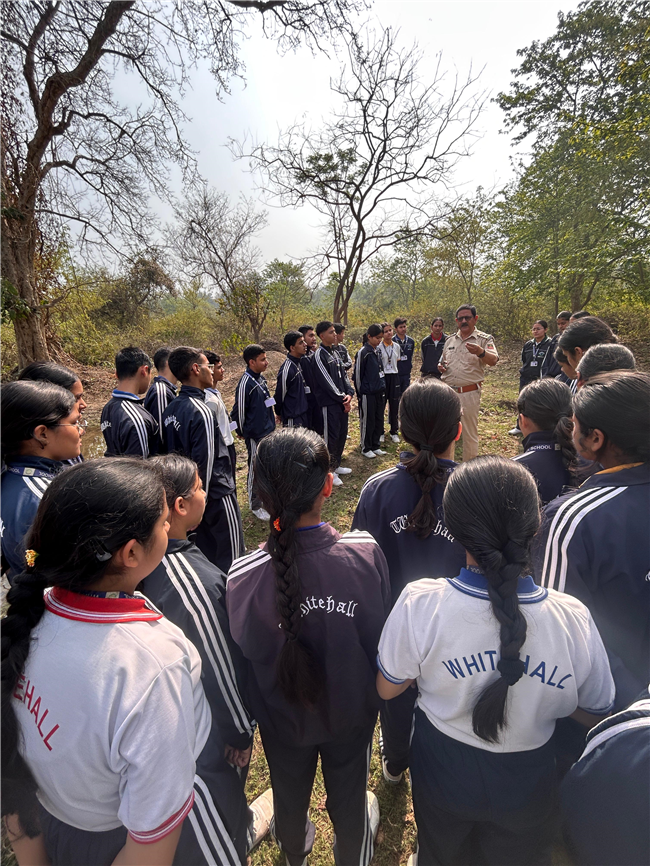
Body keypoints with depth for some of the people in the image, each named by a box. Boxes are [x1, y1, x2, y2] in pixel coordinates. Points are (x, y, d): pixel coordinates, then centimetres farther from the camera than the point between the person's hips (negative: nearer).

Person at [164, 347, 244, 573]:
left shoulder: (171, 409, 3)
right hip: (217, 494, -8)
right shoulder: (203, 410, -22)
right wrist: (202, 499, -12)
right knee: (229, 561, 7)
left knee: (203, 557, 21)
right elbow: (205, 461, -23)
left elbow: (174, 451, 7)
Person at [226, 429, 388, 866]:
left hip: (283, 715, 1)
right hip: (352, 707, 0)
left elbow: (245, 653, -15)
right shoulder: (367, 552, -30)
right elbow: (382, 634, -14)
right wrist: (374, 688, 7)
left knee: (289, 793, 33)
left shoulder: (243, 576, -32)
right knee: (348, 792, 31)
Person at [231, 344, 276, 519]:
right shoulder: (246, 384, -21)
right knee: (256, 470, 5)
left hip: (269, 431, 8)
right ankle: (255, 505, 21)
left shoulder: (261, 378, 6)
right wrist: (242, 432, -3)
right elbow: (239, 412, -15)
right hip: (255, 435, -8)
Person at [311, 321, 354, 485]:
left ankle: (336, 465, 30)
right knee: (331, 436, -2)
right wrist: (342, 398, -12)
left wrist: (349, 393, -4)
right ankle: (329, 471, 11)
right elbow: (326, 382, -17)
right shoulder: (319, 355, -13)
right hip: (329, 403, -9)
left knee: (342, 433, 15)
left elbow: (343, 375, 13)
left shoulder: (334, 353, 14)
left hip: (342, 402, 9)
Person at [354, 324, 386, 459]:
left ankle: (375, 446, 25)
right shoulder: (363, 352, -12)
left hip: (378, 392, 8)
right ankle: (366, 448, 15)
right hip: (367, 394, -8)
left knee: (379, 421, 12)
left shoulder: (376, 351, 12)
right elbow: (358, 373, -11)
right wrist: (360, 393, -7)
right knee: (368, 422, 2)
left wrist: (381, 387, 17)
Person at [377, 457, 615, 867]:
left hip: (442, 773, 0)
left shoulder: (419, 604, -34)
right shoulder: (572, 619, -30)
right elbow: (596, 714, -10)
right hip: (525, 787, 1)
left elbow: (387, 689, -15)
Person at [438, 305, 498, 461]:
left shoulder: (484, 339, -4)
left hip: (469, 393, -5)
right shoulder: (450, 340, 13)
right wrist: (440, 366, 1)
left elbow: (493, 360, -21)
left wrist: (481, 352, -43)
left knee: (470, 434, 2)